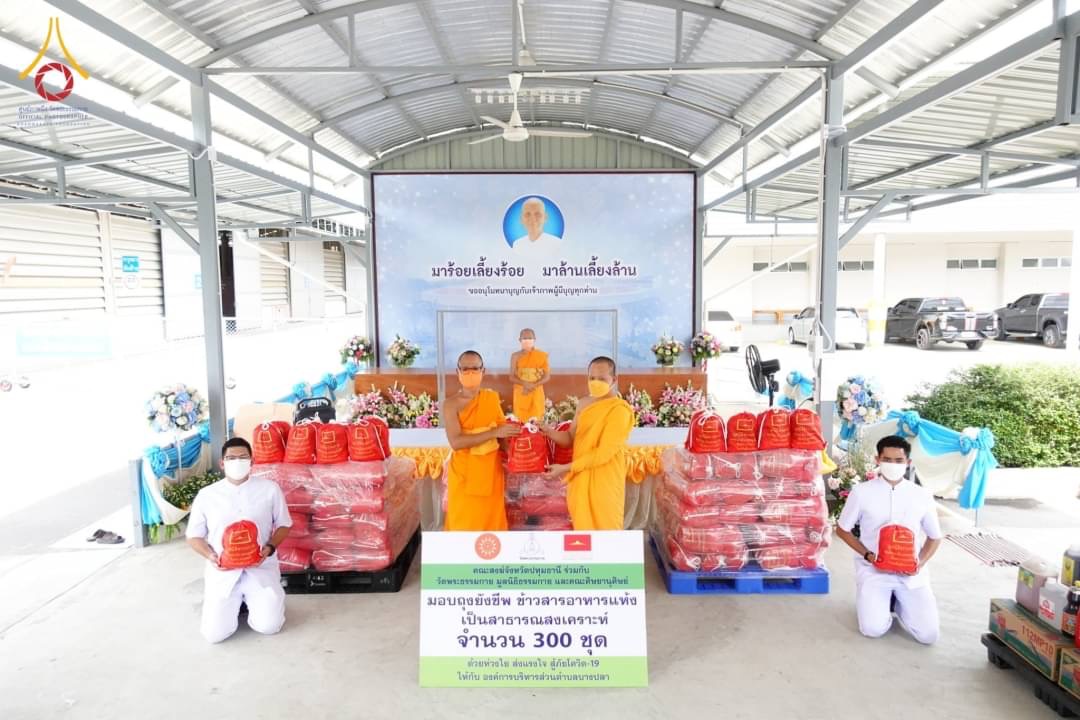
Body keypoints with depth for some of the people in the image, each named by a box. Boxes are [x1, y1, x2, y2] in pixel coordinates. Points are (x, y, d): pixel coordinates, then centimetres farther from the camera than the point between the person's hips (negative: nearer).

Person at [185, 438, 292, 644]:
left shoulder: (270, 489, 0)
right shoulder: (206, 495, 2)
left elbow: (284, 525, 8)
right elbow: (194, 536, 9)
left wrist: (270, 547, -12)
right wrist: (210, 555, -11)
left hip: (261, 568, -1)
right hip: (222, 571, 1)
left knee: (269, 625, -15)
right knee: (215, 633, -11)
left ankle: (250, 599, 19)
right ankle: (234, 601, 22)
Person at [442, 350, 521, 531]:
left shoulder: (492, 398, 3)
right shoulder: (451, 404, -11)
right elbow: (456, 442, -22)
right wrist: (494, 433, -25)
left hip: (491, 469, 4)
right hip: (464, 472, -3)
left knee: (492, 519, 10)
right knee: (465, 523, 2)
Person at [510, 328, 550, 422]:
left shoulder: (541, 355, 0)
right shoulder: (516, 356, 2)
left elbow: (547, 376, -1)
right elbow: (512, 376, -1)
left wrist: (533, 385, -16)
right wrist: (525, 384, -19)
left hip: (536, 392, 0)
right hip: (520, 392, 1)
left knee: (537, 420, -5)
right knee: (520, 420, -2)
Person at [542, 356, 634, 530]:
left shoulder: (619, 410, -16)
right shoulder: (584, 404, 8)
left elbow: (603, 453, -20)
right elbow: (570, 438, 10)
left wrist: (565, 468, -18)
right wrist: (549, 431, -9)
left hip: (603, 483, -7)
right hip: (580, 479, 7)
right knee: (582, 527, 15)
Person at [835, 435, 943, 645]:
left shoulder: (922, 496, -1)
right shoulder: (861, 492, -6)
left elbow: (935, 537, 12)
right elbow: (842, 530, 4)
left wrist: (920, 563, -7)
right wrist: (868, 555, -11)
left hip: (911, 573, 2)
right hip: (873, 570, -2)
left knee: (929, 635, -10)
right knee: (873, 629, -18)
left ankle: (897, 602, 20)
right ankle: (877, 600, 16)